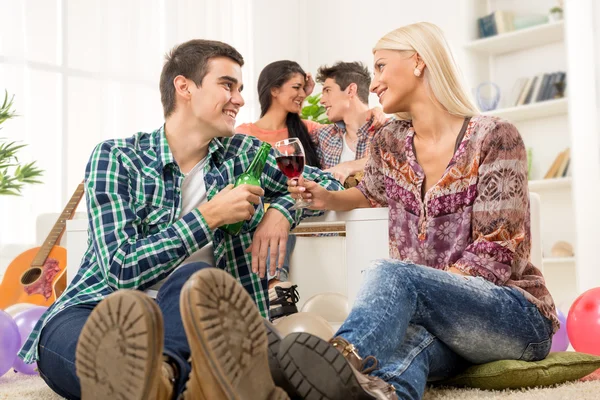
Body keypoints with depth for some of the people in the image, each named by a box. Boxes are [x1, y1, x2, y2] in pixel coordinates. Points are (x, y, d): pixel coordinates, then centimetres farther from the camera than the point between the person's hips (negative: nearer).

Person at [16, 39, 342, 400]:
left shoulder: (243, 155, 10)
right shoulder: (116, 158, -2)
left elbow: (326, 182, 18)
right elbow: (122, 270, -10)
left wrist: (282, 210, -3)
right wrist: (208, 217, -15)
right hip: (99, 317, -2)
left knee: (194, 277, -34)